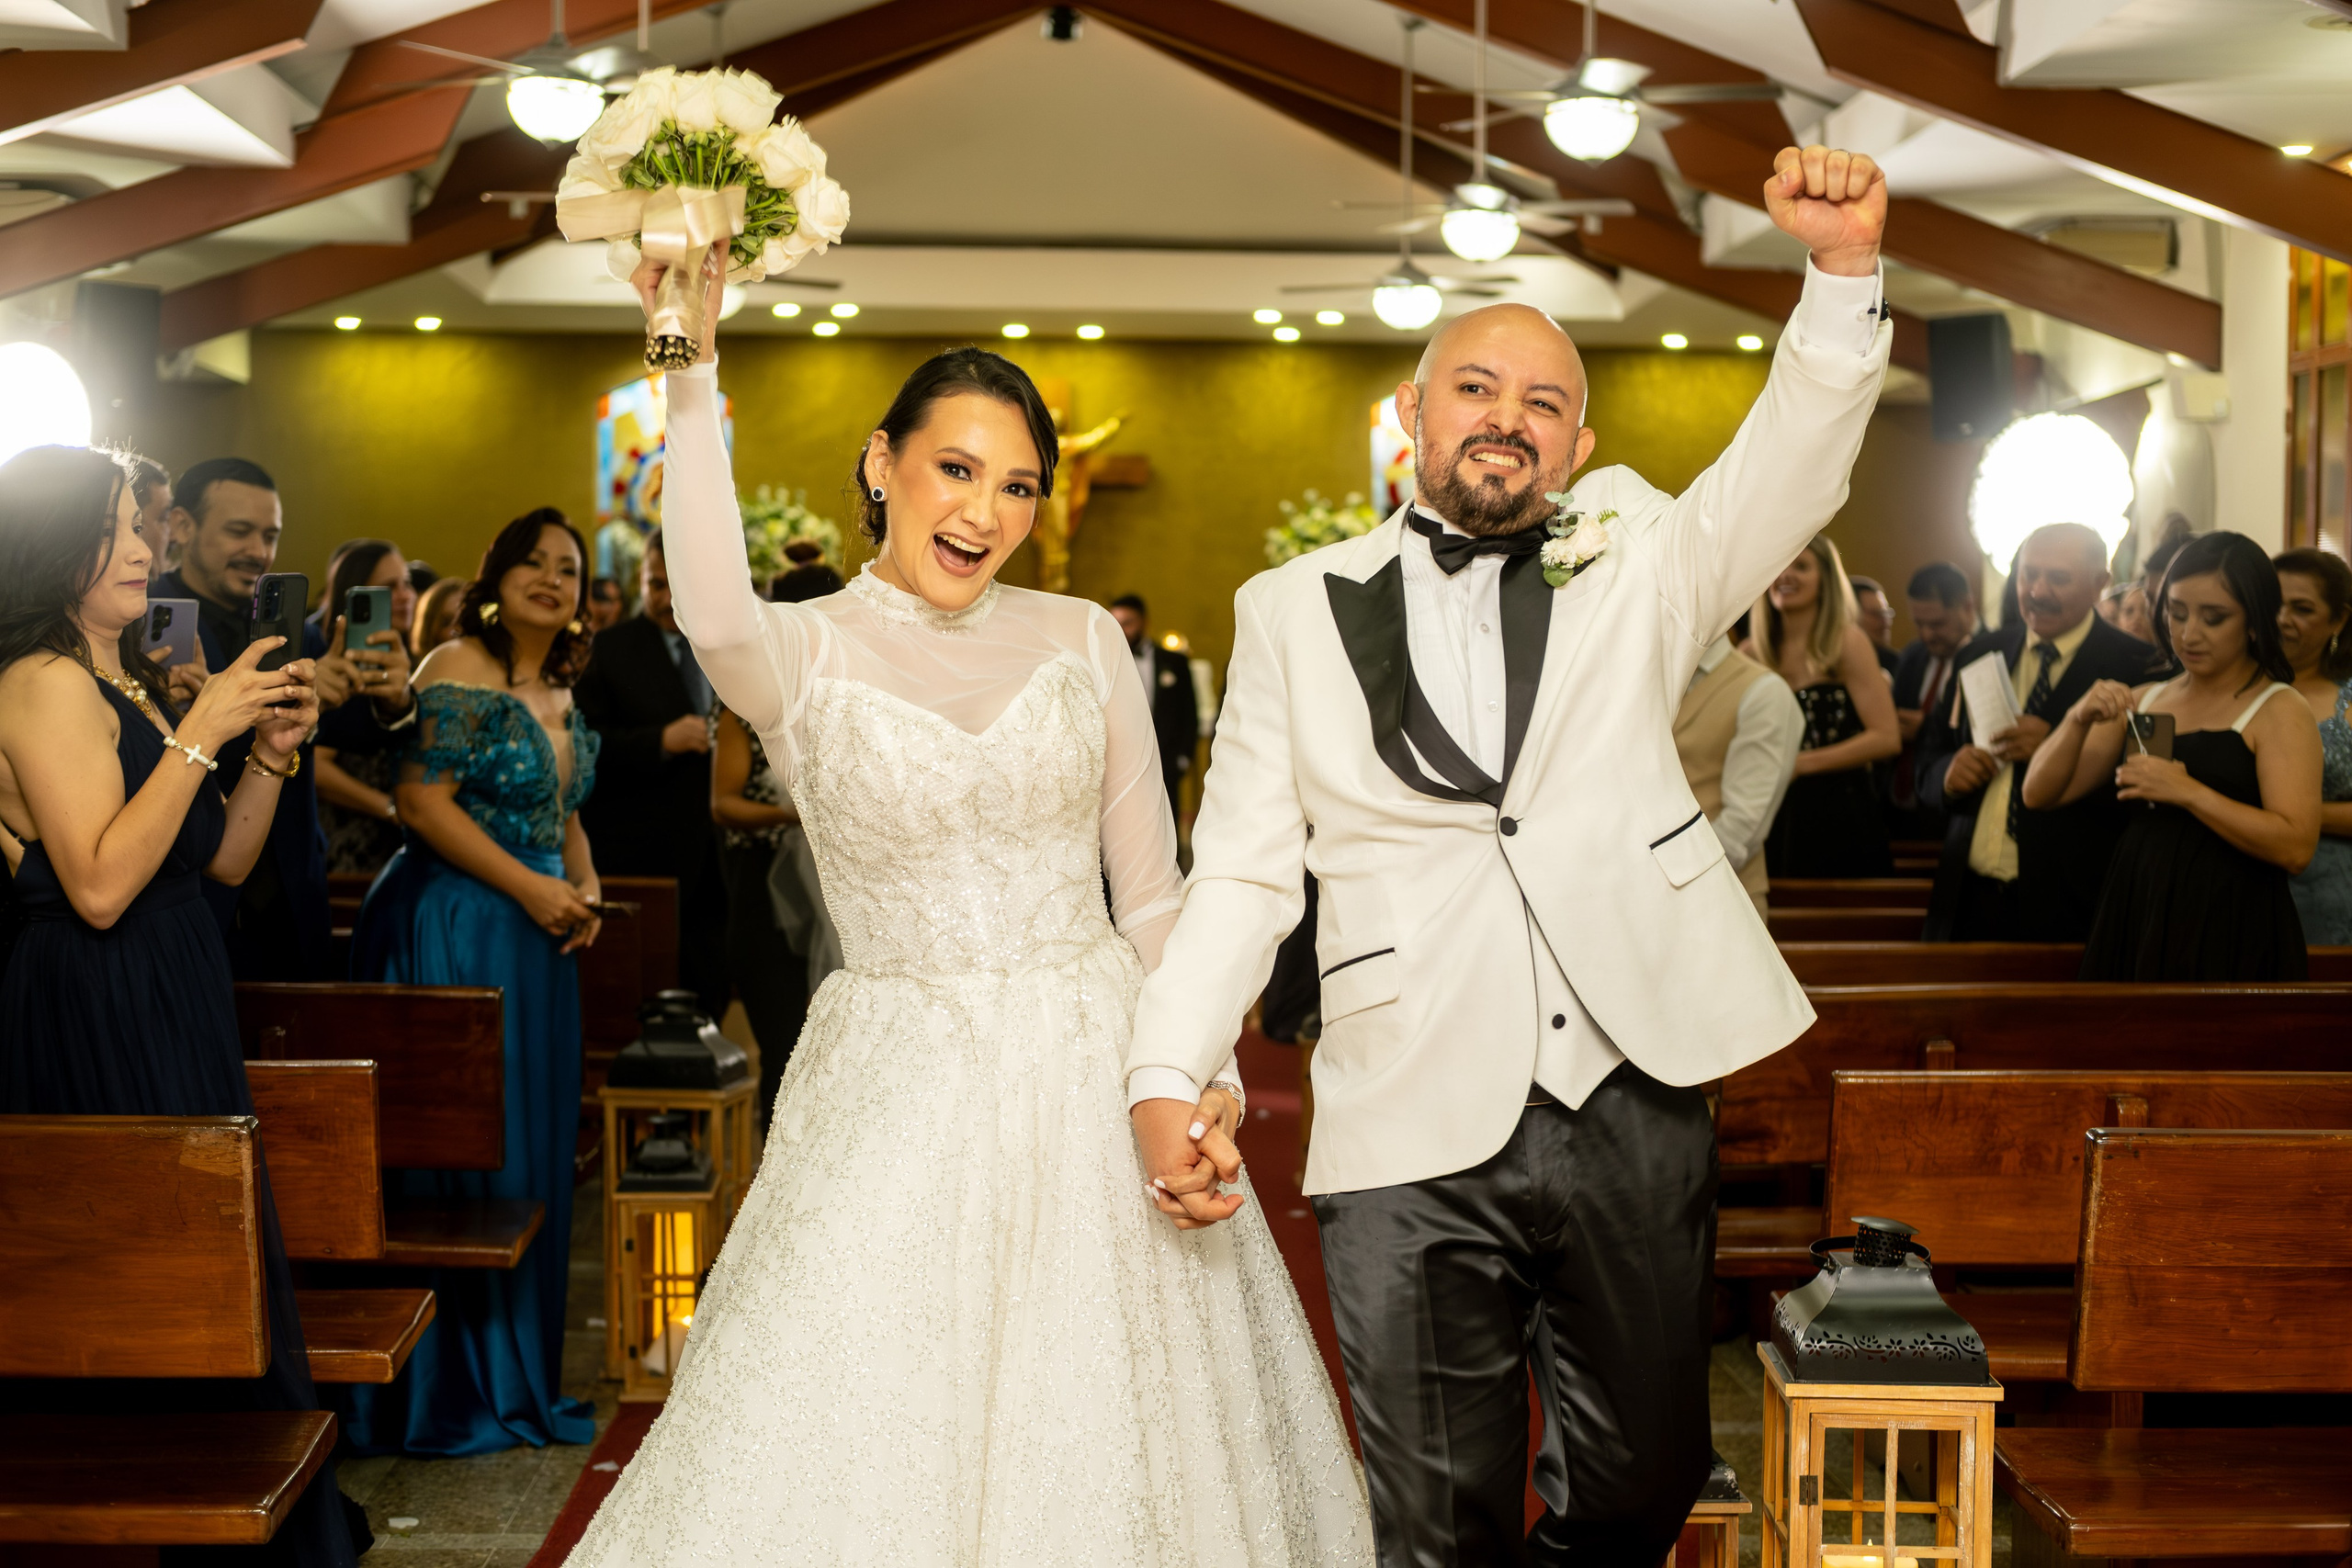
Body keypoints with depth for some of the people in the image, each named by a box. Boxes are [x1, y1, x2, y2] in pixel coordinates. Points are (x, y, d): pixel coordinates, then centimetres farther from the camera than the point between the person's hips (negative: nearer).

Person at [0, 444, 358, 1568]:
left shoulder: (134, 682, 15)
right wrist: (201, 733, -19)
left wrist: (271, 750, 1)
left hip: (174, 1008, 9)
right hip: (98, 1016, -9)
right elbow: (100, 885, -23)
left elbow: (224, 860, 16)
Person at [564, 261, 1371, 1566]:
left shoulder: (1083, 640, 5)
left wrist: (1204, 1077, -3)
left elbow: (1152, 895, 7)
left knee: (1103, 1440, 9)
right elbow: (714, 615, -29)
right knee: (874, 1454, 2)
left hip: (1097, 1083, 2)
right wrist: (689, 375, -33)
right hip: (900, 1100, -2)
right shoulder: (802, 654, -3)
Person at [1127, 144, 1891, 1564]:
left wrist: (1844, 269, -24)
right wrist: (1167, 1071, -5)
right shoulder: (1296, 609, 8)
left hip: (1634, 1112, 1)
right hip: (1413, 1140, -1)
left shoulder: (1632, 560, 10)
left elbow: (1793, 469, -7)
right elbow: (1243, 871, 7)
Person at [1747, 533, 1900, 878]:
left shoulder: (1847, 642, -2)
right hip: (1775, 821, 3)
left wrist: (1800, 763, -13)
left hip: (1838, 820, -3)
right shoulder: (1752, 653, 7)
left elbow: (1886, 737, -10)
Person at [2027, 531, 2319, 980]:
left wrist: (2188, 792, -23)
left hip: (2231, 943, -5)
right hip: (2134, 926, 5)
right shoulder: (2143, 700, 12)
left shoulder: (2278, 712, -4)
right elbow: (2039, 794, 7)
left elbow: (2296, 847, -17)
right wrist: (2078, 720, -10)